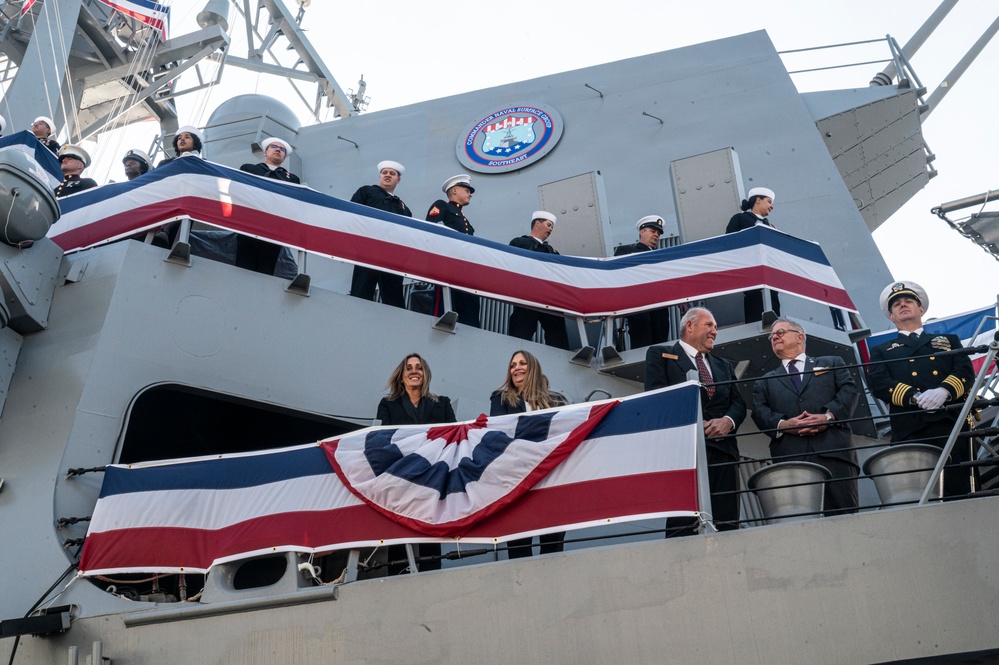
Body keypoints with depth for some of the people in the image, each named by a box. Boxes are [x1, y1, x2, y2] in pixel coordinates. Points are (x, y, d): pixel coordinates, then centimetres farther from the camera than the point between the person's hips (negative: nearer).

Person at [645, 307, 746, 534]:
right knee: (683, 525, -12)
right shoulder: (660, 354, 12)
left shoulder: (723, 365, 29)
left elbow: (738, 403, 19)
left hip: (722, 449, 5)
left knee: (727, 524, -3)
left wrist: (728, 421, -5)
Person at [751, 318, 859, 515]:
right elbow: (760, 412, 11)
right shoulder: (764, 382, 27)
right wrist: (783, 424, -10)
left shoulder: (832, 364, 24)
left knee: (845, 512, -8)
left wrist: (828, 416, -10)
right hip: (791, 458, 1)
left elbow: (849, 390, 9)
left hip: (834, 450, 0)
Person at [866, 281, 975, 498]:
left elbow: (966, 372, 10)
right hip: (910, 430, -1)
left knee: (959, 493, -8)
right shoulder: (881, 351, 24)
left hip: (952, 423, 1)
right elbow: (878, 383, 4)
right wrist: (915, 397, -14)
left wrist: (944, 391, -13)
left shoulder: (949, 340, 28)